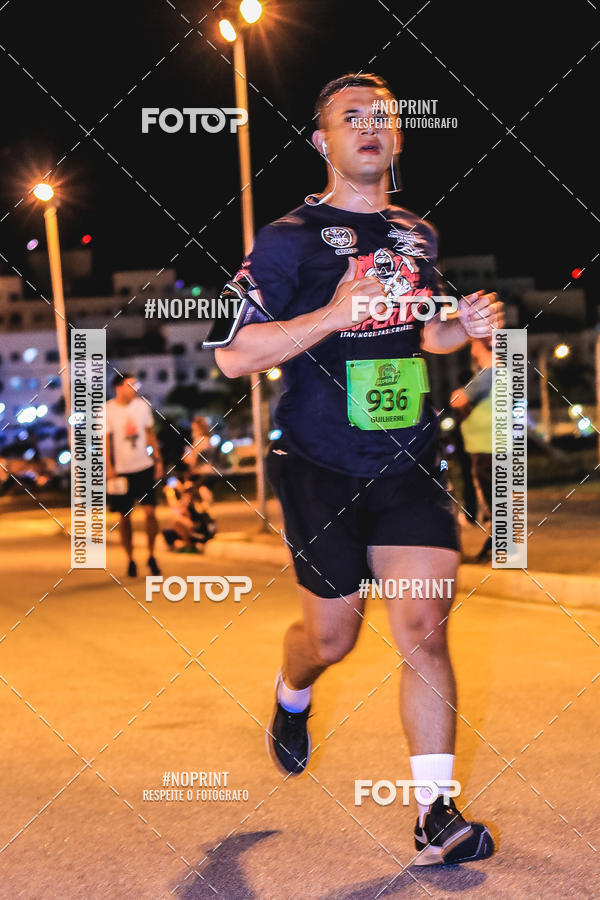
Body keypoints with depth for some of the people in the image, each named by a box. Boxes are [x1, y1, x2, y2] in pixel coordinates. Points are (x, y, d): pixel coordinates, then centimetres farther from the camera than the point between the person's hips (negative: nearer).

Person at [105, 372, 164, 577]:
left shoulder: (142, 405, 5)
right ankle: (130, 559, 16)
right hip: (121, 471, -2)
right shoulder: (107, 410, -6)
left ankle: (151, 556, 8)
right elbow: (106, 440, -5)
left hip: (145, 467, 2)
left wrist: (158, 460, 9)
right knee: (125, 517, 4)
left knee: (150, 511, -5)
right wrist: (109, 467, -12)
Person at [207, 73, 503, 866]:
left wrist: (464, 328, 3)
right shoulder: (292, 239, -7)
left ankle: (437, 817, -5)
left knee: (425, 630, -8)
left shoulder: (420, 236, 11)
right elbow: (233, 354, -12)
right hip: (321, 472, -3)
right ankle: (291, 702, 45)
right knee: (332, 636, 9)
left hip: (409, 468, 3)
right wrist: (334, 315, -22)